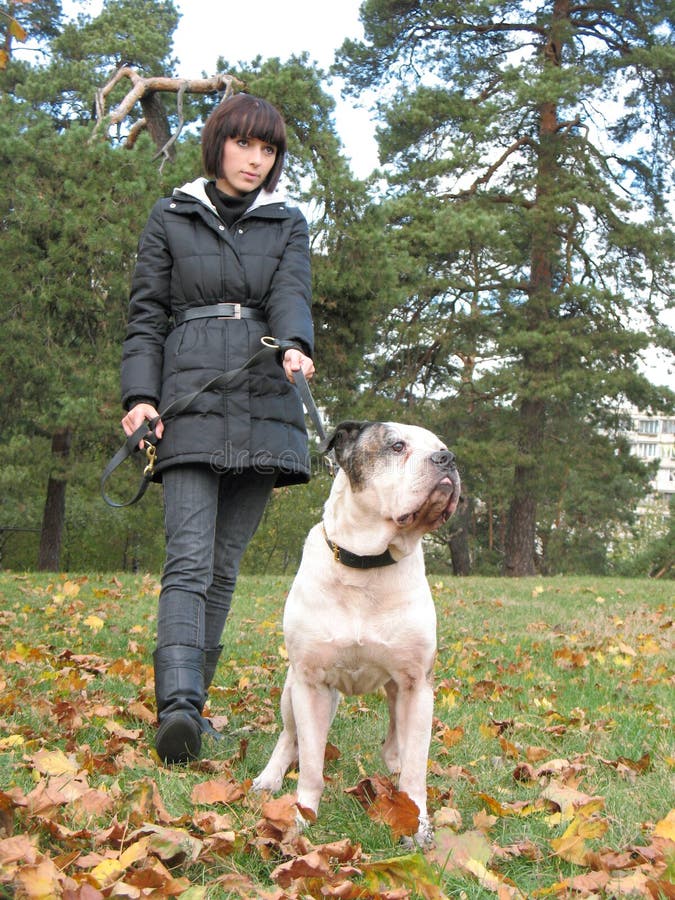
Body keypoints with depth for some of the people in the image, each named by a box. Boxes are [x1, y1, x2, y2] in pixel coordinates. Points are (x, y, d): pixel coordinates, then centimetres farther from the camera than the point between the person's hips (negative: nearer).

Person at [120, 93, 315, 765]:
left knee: (225, 564, 4)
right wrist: (139, 394, -6)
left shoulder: (288, 224, 15)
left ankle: (190, 699, 12)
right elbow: (146, 314, 9)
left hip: (264, 406, 2)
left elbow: (291, 296, -2)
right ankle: (178, 706, -27)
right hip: (190, 403, -2)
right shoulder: (170, 218, 12)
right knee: (189, 559, -17)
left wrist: (295, 348, -24)